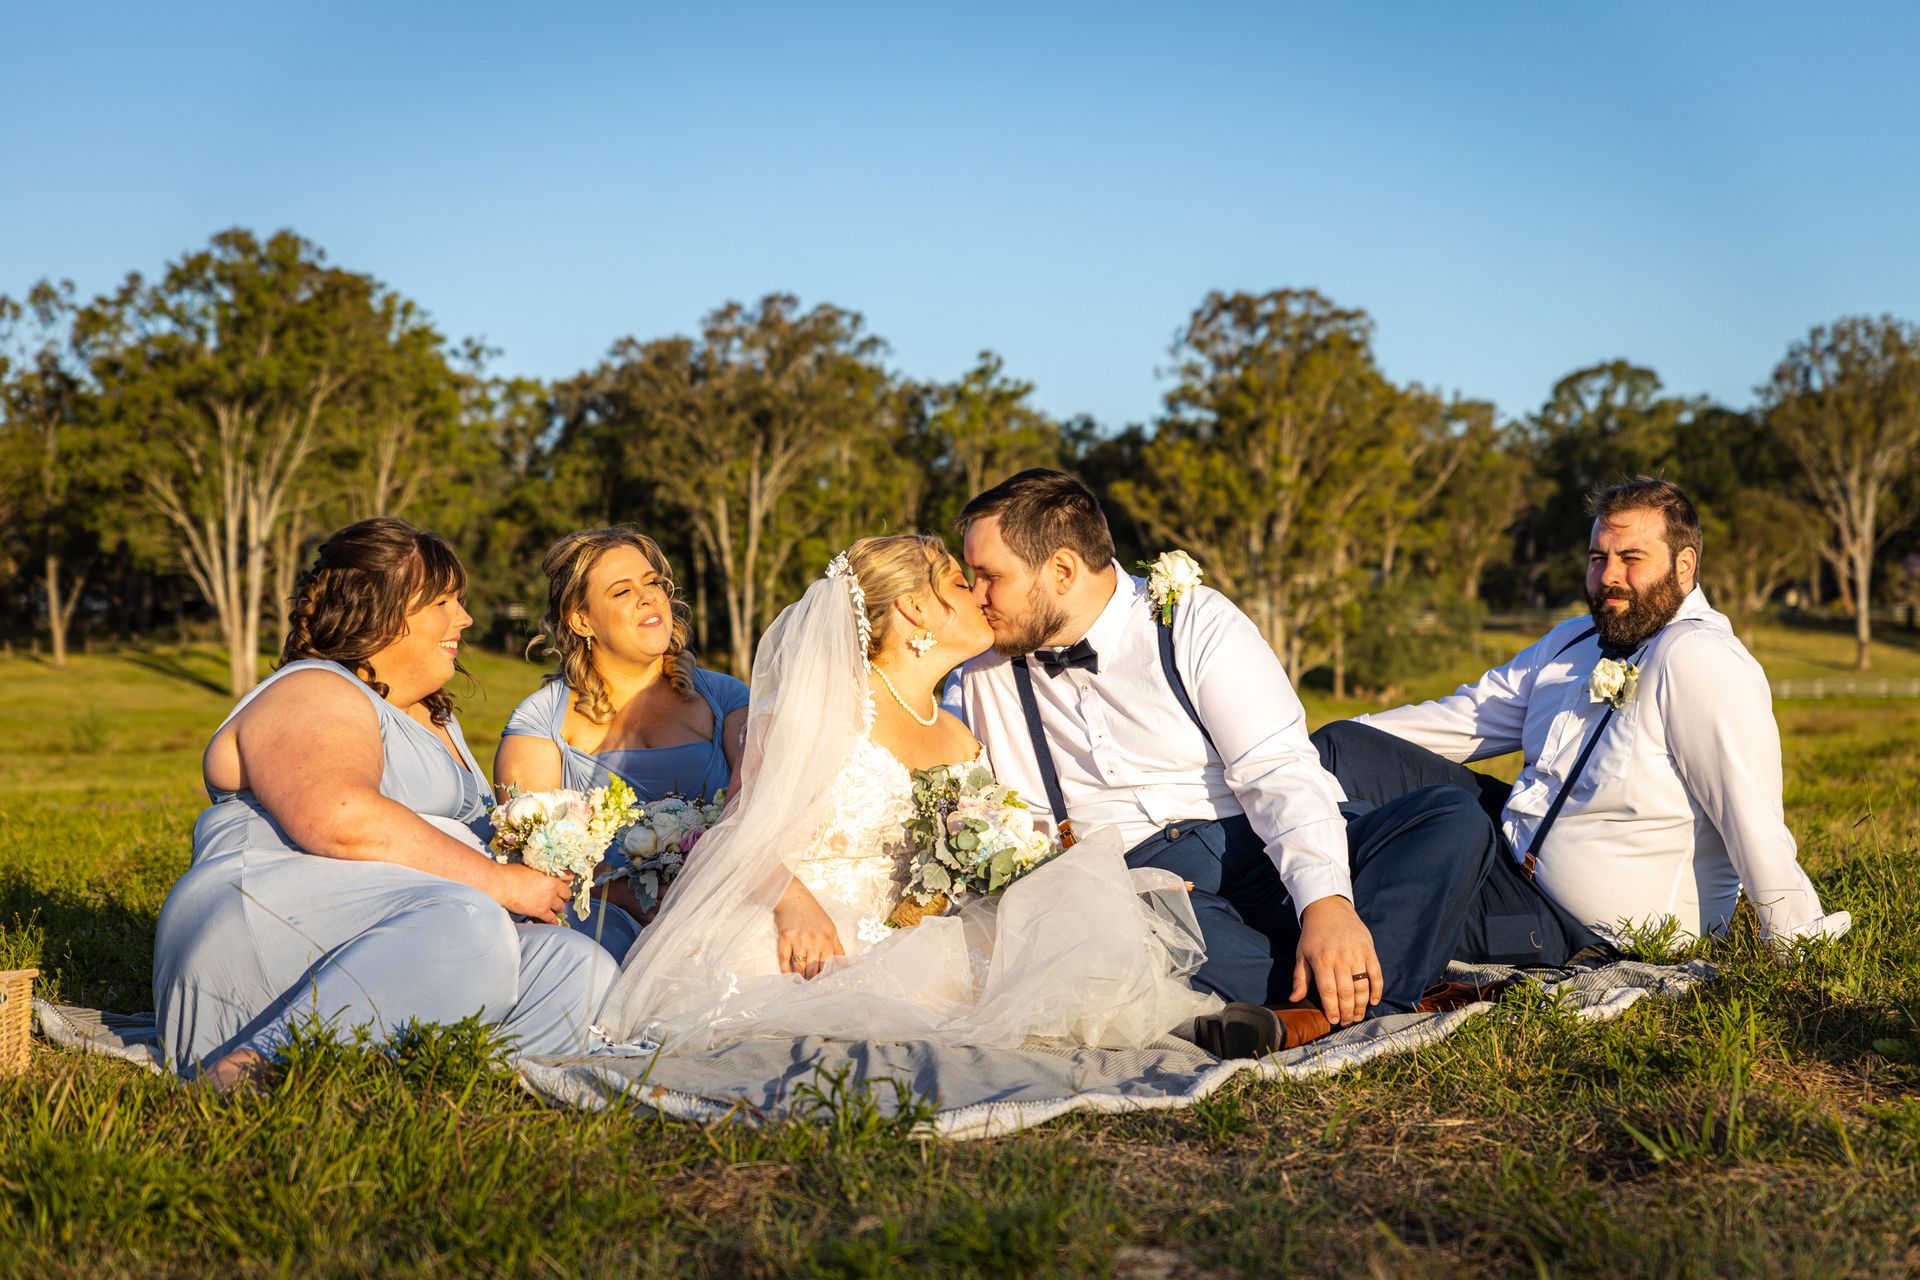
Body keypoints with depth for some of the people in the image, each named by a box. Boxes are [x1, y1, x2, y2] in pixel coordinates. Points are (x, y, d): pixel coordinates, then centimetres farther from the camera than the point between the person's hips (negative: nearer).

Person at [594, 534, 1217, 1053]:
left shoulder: (957, 742, 18)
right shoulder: (828, 697, -4)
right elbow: (749, 826, -9)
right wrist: (796, 906, -29)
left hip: (886, 939, 5)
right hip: (786, 932, -4)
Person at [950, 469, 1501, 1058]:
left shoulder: (1195, 621, 1)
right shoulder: (986, 674, 14)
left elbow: (1280, 771, -10)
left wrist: (1327, 902, -26)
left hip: (1271, 855, 0)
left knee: (1453, 818, -23)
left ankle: (1330, 1007, -44)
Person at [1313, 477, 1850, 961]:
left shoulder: (1697, 661, -22)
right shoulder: (1574, 641, 8)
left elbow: (1753, 824, -28)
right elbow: (1469, 716, 11)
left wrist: (1795, 944, -33)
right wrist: (1341, 742, 3)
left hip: (1590, 930, -9)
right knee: (1342, 747, 1)